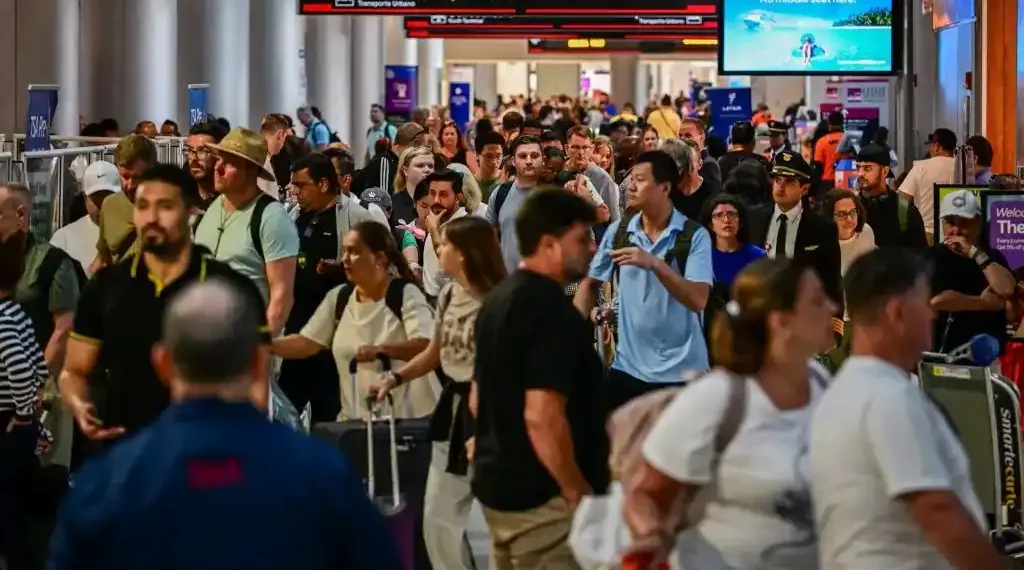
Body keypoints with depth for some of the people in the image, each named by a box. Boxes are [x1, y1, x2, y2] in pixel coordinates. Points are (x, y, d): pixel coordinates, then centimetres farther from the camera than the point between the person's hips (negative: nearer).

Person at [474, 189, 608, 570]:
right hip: (541, 496, -10)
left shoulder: (498, 300, 11)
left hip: (497, 483, 10)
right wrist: (579, 492, -18)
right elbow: (541, 416, -26)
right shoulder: (552, 310, -19)